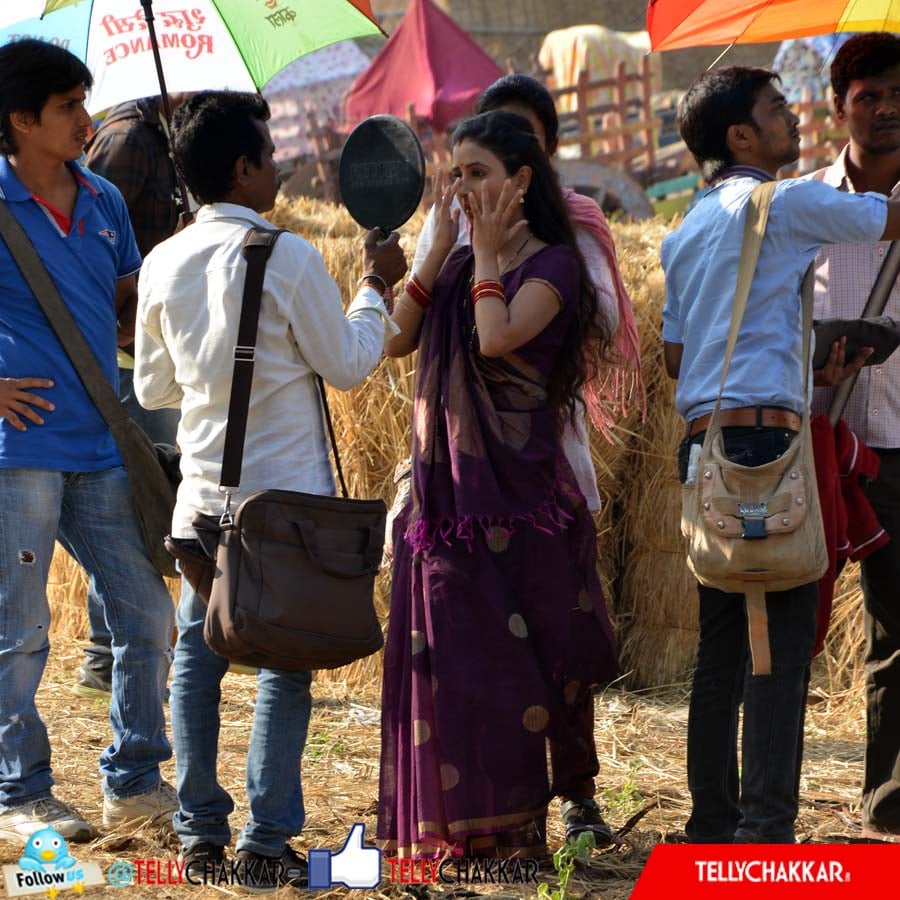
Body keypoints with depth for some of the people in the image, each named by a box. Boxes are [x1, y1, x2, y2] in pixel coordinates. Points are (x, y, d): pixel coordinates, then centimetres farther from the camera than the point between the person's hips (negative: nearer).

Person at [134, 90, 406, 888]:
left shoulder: (163, 264, 2)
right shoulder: (288, 257, -14)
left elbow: (152, 387, 12)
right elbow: (345, 364, -5)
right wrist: (375, 288, 9)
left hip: (204, 494, 5)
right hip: (286, 494, -5)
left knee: (197, 654, 11)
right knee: (283, 659, 0)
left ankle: (200, 831, 14)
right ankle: (267, 842, -1)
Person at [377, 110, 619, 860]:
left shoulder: (552, 263, -5)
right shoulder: (460, 264, 14)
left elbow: (499, 339, -22)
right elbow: (397, 339, 3)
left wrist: (487, 253, -9)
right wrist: (441, 248, 1)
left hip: (519, 488, -6)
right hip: (447, 487, 6)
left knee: (528, 654, -1)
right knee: (451, 652, 4)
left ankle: (522, 822, 7)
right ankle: (464, 820, 10)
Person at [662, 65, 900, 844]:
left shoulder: (686, 235, 20)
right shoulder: (784, 203, -5)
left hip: (703, 447, 8)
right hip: (763, 435, -8)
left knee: (722, 641, 12)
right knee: (782, 640, -8)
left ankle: (713, 823, 15)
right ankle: (765, 830, -13)